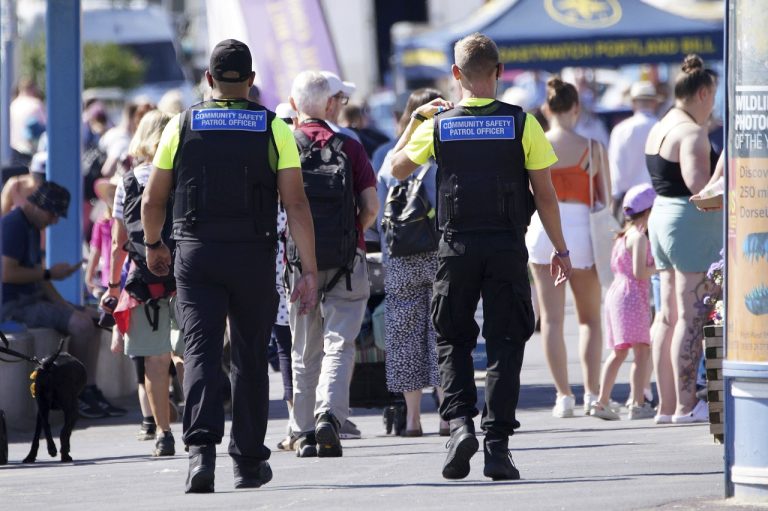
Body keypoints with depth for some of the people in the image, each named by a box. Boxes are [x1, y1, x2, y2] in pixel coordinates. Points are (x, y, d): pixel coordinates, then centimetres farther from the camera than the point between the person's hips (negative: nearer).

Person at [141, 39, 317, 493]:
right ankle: (249, 461, 20)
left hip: (196, 254, 0)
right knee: (250, 357, 13)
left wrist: (154, 246, 26)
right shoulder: (274, 129, 0)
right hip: (254, 253, 0)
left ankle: (202, 446, -26)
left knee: (202, 352, -5)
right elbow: (296, 204, -6)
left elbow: (153, 201, 6)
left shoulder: (182, 127, 2)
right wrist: (310, 271, -4)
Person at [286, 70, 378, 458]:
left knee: (304, 352, 10)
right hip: (346, 259, -1)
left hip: (300, 259, 1)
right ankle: (330, 415, -23)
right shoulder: (349, 148, 0)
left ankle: (305, 432, 12)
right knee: (339, 344, -2)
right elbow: (371, 206, -4)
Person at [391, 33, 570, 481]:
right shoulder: (522, 124, -3)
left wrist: (416, 118, 25)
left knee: (453, 340, 14)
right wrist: (561, 249, 8)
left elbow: (398, 168, 15)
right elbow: (545, 195, -2)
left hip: (457, 247, 1)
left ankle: (459, 421, -8)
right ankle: (498, 445, -1)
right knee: (505, 343, 5)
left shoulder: (439, 126, 0)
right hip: (508, 246, -1)